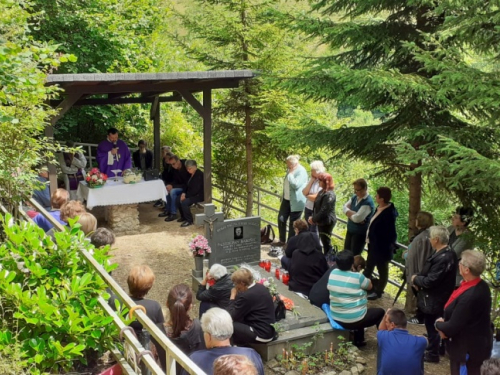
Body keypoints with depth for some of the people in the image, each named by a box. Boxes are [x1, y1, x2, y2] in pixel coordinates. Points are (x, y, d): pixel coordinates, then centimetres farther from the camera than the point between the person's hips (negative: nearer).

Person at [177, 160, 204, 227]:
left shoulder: (199, 175, -22)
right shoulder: (192, 174, 8)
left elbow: (195, 189, -26)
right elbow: (188, 185, 16)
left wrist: (186, 195, -20)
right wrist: (184, 193, -2)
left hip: (199, 195, -10)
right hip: (193, 194, 10)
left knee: (184, 202, -27)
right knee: (178, 198, 3)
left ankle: (189, 221, -13)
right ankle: (183, 216, 16)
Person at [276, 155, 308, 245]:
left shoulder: (301, 171, -17)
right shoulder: (290, 170, 10)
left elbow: (295, 185, -28)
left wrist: (290, 174, -21)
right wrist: (283, 196, 24)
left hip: (296, 202, -8)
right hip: (286, 199, 9)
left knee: (293, 223, 2)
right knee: (281, 219, 10)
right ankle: (282, 240, 25)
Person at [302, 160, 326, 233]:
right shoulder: (311, 179, 7)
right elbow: (304, 192, -1)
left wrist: (308, 196, -1)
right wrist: (311, 181, -6)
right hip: (308, 209, 7)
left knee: (314, 233, -1)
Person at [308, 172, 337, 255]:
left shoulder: (329, 195, -23)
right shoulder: (322, 192, 8)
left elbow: (323, 211, -24)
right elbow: (317, 206, 13)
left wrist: (313, 219, -14)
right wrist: (313, 217, 1)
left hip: (327, 222, -10)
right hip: (322, 221, 10)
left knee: (326, 242, 0)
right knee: (324, 241, 18)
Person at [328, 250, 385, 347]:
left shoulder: (333, 273, -7)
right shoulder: (357, 277, -22)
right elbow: (369, 286, -2)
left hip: (336, 318, 6)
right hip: (354, 320, -6)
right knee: (380, 312, 18)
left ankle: (358, 341, 40)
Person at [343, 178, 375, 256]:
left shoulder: (368, 202, -24)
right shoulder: (354, 197, 2)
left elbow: (357, 218, -30)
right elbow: (344, 207, 0)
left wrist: (349, 213, -9)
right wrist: (353, 214, -18)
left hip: (360, 233, -8)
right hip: (350, 230, 8)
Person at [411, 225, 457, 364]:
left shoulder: (443, 258, -31)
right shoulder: (447, 253, 2)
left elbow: (430, 281, -29)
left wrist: (415, 279, -11)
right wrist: (419, 279, -3)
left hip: (434, 300, -9)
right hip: (437, 297, 9)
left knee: (432, 326, 9)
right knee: (434, 326, 24)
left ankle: (432, 354, 25)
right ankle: (435, 348, 41)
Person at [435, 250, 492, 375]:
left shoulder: (469, 296, -34)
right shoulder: (481, 285, -4)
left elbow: (452, 327, -27)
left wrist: (438, 324, -8)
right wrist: (444, 321, -6)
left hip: (467, 348, -9)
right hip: (477, 343, 9)